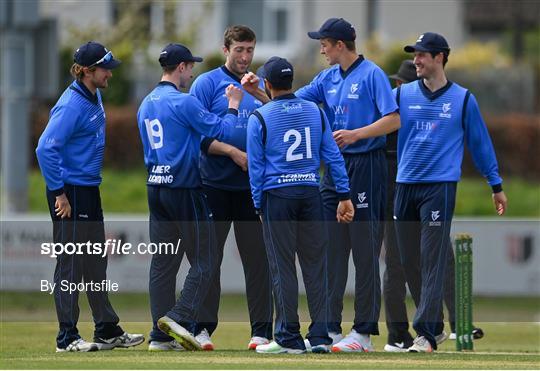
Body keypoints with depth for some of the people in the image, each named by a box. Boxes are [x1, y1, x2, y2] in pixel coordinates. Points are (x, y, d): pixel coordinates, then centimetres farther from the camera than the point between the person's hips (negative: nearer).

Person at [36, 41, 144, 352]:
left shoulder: (95, 98, 9)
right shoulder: (71, 104, -19)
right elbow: (46, 149, -24)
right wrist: (59, 193, -22)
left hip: (91, 190, 10)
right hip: (70, 192, -10)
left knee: (96, 262, 15)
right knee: (70, 263, -4)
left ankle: (108, 330, 23)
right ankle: (67, 337, 2)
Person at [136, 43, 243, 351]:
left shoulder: (146, 104, 13)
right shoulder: (183, 102, -14)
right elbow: (221, 132, -12)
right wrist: (233, 106, 4)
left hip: (156, 187, 8)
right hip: (185, 189, -8)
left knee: (163, 263, 8)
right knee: (204, 262, -2)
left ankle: (162, 336, 6)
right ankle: (180, 317, -17)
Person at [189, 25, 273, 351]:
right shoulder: (208, 83, 0)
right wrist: (233, 152, -16)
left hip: (254, 186, 3)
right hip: (216, 186, -3)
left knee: (258, 258, 2)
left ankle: (262, 332, 5)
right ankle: (204, 328, 7)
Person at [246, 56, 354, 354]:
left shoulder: (259, 118, -3)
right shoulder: (315, 112, 7)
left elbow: (256, 167, -1)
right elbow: (333, 156, 5)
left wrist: (259, 206, 6)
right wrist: (344, 195, 7)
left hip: (277, 196, -3)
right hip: (311, 193, 3)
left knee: (282, 268, 1)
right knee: (315, 266, 6)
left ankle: (289, 338, 3)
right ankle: (320, 336, 5)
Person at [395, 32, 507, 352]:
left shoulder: (462, 99, 5)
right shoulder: (402, 95, 10)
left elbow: (480, 142, 10)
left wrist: (497, 185, 13)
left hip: (440, 187, -4)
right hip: (405, 186, 4)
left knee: (432, 261, -10)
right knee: (410, 262, 6)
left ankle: (426, 334, -14)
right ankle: (435, 324, 20)